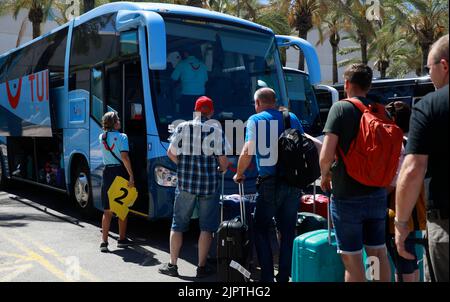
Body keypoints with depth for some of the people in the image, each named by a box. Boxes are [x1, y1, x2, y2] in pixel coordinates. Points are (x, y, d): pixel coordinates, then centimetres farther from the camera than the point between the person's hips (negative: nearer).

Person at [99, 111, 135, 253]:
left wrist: (107, 128, 26)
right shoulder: (121, 137, -9)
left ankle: (104, 241, 2)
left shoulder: (101, 137, 7)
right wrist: (131, 176, -20)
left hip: (107, 172, 5)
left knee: (107, 210, 8)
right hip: (120, 172, -4)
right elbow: (124, 157, -19)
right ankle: (122, 239, 19)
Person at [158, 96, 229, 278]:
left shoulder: (182, 127, 1)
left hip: (185, 182, 2)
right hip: (209, 184, -2)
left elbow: (171, 153, 4)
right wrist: (223, 169, 17)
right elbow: (223, 160, -5)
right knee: (206, 227, 9)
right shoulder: (216, 130, -5)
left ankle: (172, 265, 17)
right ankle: (201, 267, 13)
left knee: (178, 224, 12)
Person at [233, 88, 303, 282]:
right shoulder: (292, 118, 11)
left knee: (261, 230, 8)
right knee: (288, 231, 12)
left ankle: (267, 277, 6)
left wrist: (239, 174, 3)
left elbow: (248, 152, -12)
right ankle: (284, 276, 18)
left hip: (270, 183, -4)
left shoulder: (256, 120, -2)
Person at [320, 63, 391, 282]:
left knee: (352, 258, 4)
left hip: (347, 196, -5)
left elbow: (326, 155, -20)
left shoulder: (340, 108, -12)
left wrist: (324, 176, -1)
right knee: (378, 252, 17)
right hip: (377, 193, 6)